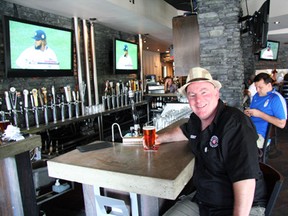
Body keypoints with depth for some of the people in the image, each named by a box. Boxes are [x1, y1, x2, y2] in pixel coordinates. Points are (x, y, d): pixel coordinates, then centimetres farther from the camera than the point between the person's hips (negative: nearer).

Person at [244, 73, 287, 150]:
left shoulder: (276, 99, -9)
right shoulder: (256, 95, 14)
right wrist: (247, 112, 3)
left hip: (260, 134, -7)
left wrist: (259, 114, -16)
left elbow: (281, 124, -14)